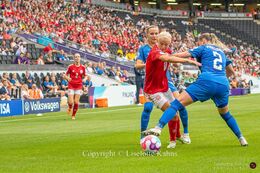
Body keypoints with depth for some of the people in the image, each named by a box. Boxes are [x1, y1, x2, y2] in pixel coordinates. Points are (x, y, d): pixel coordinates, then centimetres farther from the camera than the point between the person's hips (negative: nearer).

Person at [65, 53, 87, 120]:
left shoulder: (82, 67, 5)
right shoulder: (71, 67, -1)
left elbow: (85, 76, 15)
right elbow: (66, 75, 6)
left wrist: (84, 79, -7)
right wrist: (68, 78, -17)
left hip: (79, 86, 2)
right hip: (71, 86, -2)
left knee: (76, 102, -4)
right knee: (71, 102, -10)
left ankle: (73, 115, 15)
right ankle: (70, 108, 26)